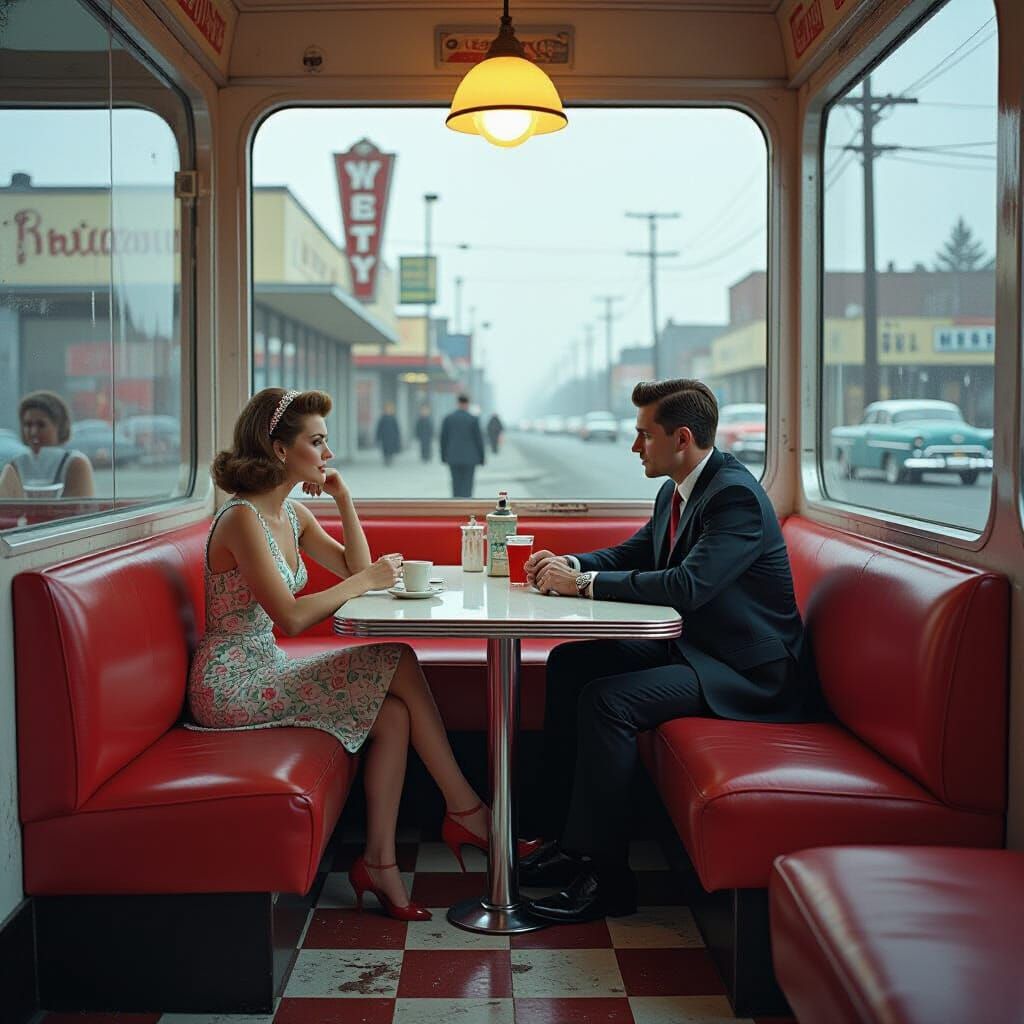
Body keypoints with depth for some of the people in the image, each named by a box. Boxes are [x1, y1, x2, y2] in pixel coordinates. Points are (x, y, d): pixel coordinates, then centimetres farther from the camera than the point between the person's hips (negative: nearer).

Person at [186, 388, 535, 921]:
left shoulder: (292, 514, 11)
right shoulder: (242, 518, -17)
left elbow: (356, 570, 13)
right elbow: (291, 618, -24)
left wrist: (344, 499, 4)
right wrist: (365, 580, -17)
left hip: (263, 671, 9)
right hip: (231, 685, -9)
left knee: (392, 713, -10)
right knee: (399, 663, -14)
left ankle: (379, 861, -4)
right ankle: (464, 809, -3)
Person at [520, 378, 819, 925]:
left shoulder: (736, 495, -22)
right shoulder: (675, 492, 9)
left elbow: (688, 586, -32)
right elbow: (631, 554, 19)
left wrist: (584, 583, -26)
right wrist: (570, 565, -2)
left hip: (746, 671, -10)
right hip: (692, 645, 10)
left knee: (606, 699, -26)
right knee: (569, 664, 5)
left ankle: (604, 873, -14)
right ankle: (567, 836, 8)